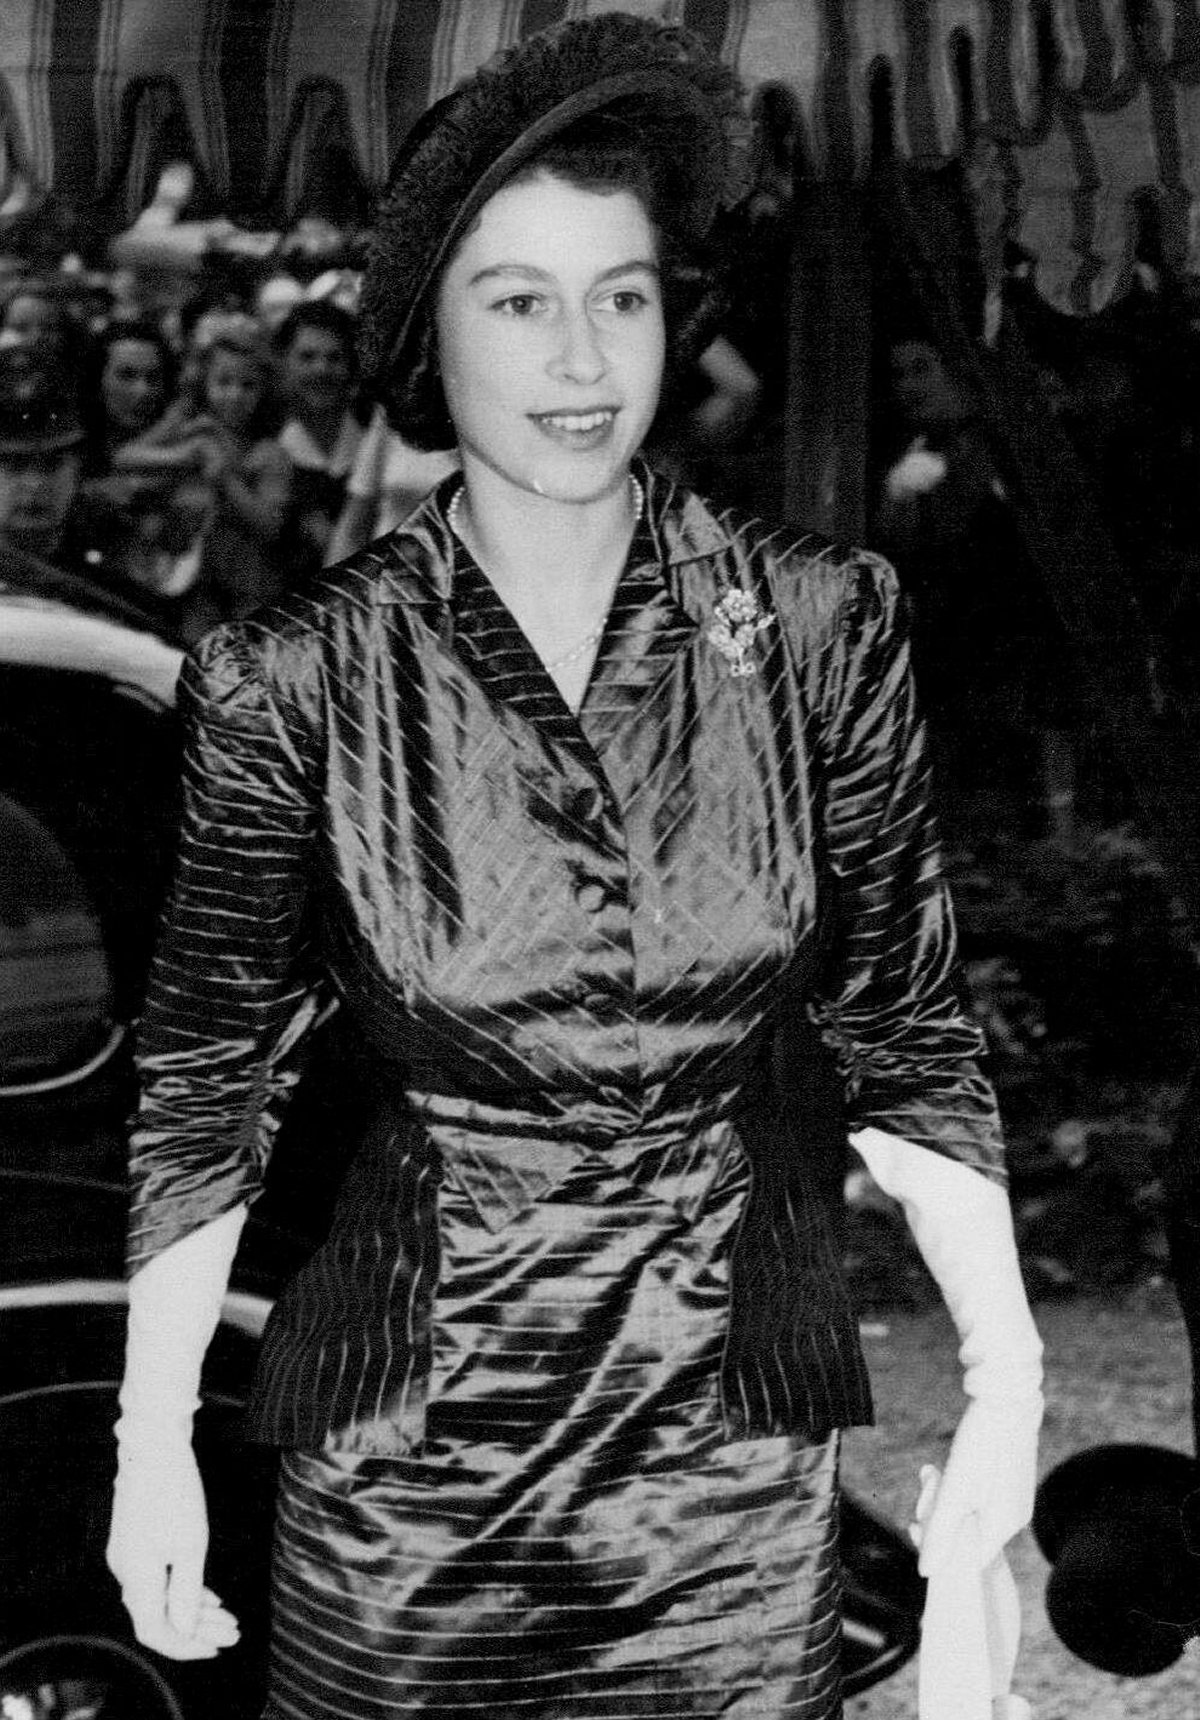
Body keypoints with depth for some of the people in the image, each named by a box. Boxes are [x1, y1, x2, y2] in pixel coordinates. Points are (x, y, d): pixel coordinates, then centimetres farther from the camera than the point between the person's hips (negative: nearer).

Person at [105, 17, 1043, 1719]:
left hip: (738, 1433, 1)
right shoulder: (300, 680, -10)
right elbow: (205, 1074, -1)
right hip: (405, 1449, -1)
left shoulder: (820, 629, -7)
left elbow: (907, 1032, 0)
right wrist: (153, 1443, -1)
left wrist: (1008, 1377, -1)